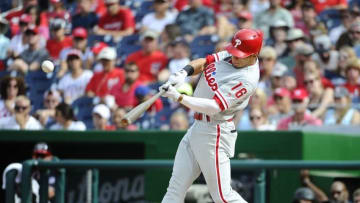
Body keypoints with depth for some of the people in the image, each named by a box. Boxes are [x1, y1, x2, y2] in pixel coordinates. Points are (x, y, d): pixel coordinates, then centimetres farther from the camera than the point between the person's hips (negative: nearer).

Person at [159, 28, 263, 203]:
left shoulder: (246, 79, -22)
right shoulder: (231, 55, 3)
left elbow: (214, 107, -29)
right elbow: (203, 62, 9)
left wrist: (178, 97, -33)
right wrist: (184, 73, -13)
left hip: (214, 134, -9)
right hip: (197, 128, 9)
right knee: (176, 187, 8)